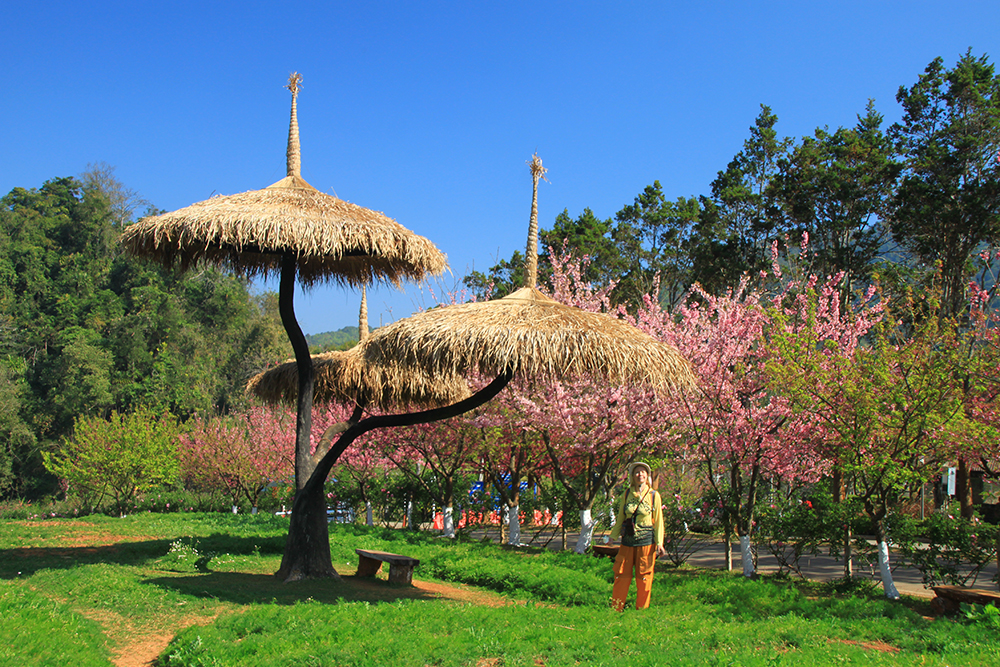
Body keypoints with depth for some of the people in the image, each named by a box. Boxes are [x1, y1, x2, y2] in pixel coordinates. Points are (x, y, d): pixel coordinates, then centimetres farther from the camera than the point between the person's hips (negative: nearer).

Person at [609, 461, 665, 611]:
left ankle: (642, 610, 15)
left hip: (646, 542, -2)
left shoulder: (654, 495, -1)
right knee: (621, 576, 3)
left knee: (644, 577, 3)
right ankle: (615, 609, 13)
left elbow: (658, 520, 0)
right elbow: (620, 517, 14)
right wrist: (613, 537, 13)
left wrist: (659, 543, -5)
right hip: (627, 542, 2)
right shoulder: (627, 493, 6)